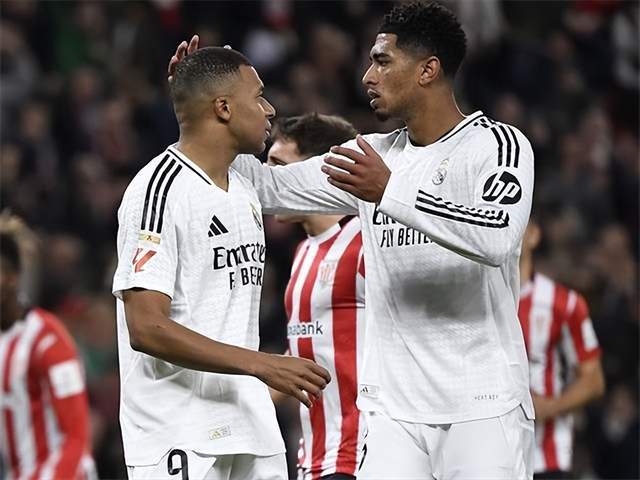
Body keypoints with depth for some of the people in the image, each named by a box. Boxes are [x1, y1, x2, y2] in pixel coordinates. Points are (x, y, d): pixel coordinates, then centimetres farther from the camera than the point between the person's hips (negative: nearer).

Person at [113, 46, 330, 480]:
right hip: (179, 440, -9)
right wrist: (263, 365, -22)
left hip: (250, 428, 9)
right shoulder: (162, 189, -13)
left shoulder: (244, 191, 17)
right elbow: (147, 328, -21)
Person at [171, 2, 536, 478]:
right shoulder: (372, 157, 14)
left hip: (483, 407, -5)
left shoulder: (498, 144, -6)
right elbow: (270, 188, 19)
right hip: (395, 411, 5)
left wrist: (391, 192, -26)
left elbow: (498, 238, -24)